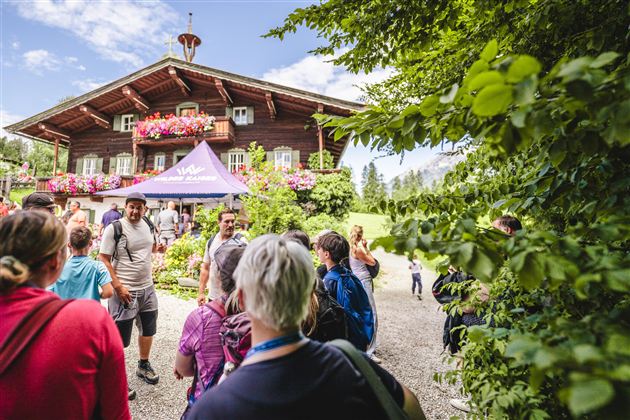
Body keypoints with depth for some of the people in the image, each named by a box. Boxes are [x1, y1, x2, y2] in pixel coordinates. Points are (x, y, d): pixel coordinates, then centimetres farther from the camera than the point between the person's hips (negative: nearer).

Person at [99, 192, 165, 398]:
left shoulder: (147, 225, 4)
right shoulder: (114, 228, -14)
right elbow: (104, 260, -14)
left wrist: (156, 248, -2)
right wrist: (118, 287, -19)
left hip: (147, 288, 7)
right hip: (125, 291, -6)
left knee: (148, 329, 21)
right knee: (119, 339, 6)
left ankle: (143, 365, 42)